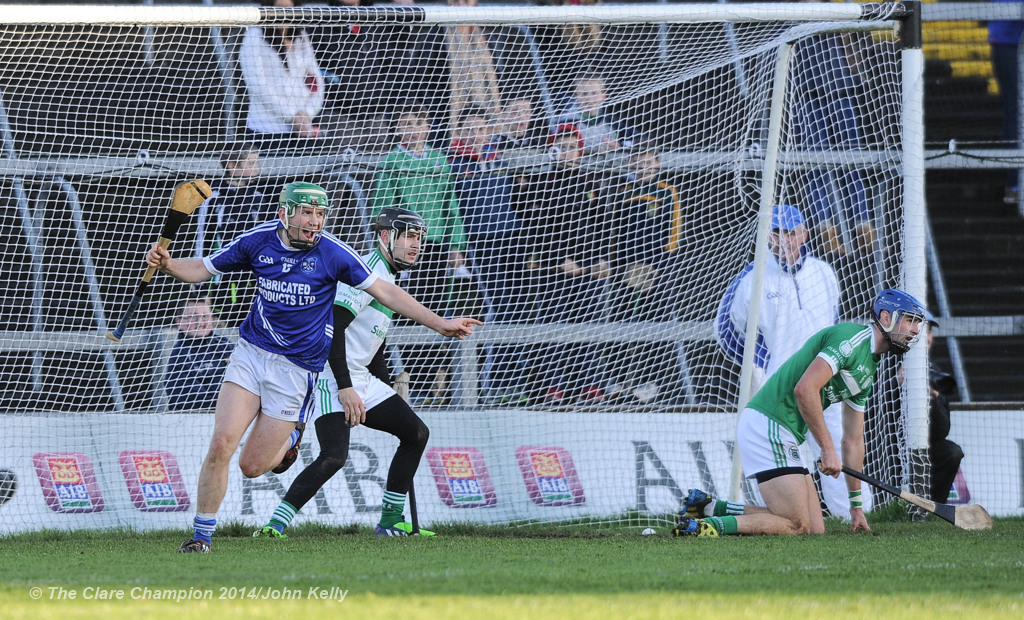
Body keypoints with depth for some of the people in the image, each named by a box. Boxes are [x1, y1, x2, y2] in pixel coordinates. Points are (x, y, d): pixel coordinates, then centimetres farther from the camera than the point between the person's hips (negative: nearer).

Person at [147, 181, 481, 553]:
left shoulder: (332, 253, -10)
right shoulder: (257, 241, -3)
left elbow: (384, 291, -3)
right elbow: (202, 270, 7)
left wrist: (440, 324, -4)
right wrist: (167, 264, -14)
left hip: (298, 366, -2)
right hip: (250, 354, 2)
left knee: (252, 466, -3)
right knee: (221, 445, -14)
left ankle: (290, 439, 33)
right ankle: (202, 535, 1)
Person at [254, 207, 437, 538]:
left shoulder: (387, 277, 18)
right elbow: (332, 327, -24)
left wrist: (388, 391, 26)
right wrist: (345, 387, -27)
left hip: (361, 378, 10)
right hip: (332, 378, -10)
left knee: (416, 433, 10)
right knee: (334, 456, -25)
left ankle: (391, 521, 16)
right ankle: (277, 523, -20)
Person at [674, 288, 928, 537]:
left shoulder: (869, 370, 20)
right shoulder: (852, 338, -11)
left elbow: (853, 440, 26)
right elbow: (805, 389, -24)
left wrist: (856, 504, 25)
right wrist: (828, 449, -20)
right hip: (766, 425, -10)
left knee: (815, 528, 6)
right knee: (797, 526, -15)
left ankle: (711, 507, 9)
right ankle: (710, 525, -16)